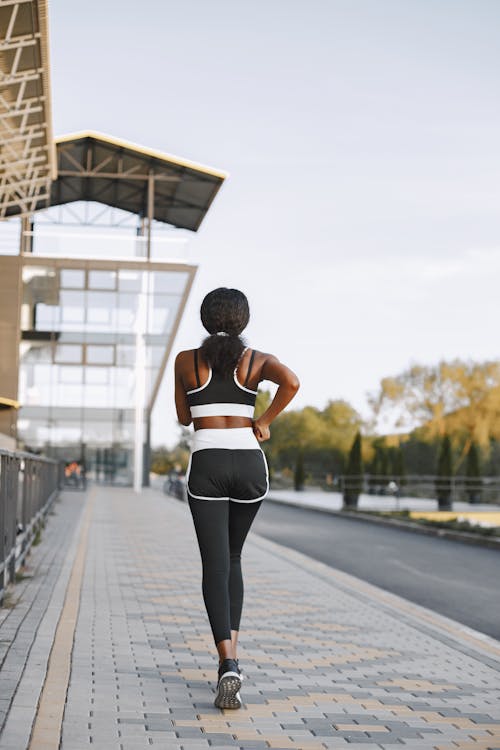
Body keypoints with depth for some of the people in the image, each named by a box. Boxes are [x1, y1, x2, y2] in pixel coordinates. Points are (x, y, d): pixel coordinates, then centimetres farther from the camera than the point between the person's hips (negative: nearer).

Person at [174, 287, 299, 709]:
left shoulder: (186, 360, 6)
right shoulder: (258, 360, 7)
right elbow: (291, 382, -14)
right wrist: (265, 421, -2)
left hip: (207, 465, -2)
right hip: (250, 465, 2)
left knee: (215, 565, -5)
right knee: (232, 557, 21)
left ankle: (229, 664, -23)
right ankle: (232, 651, 20)